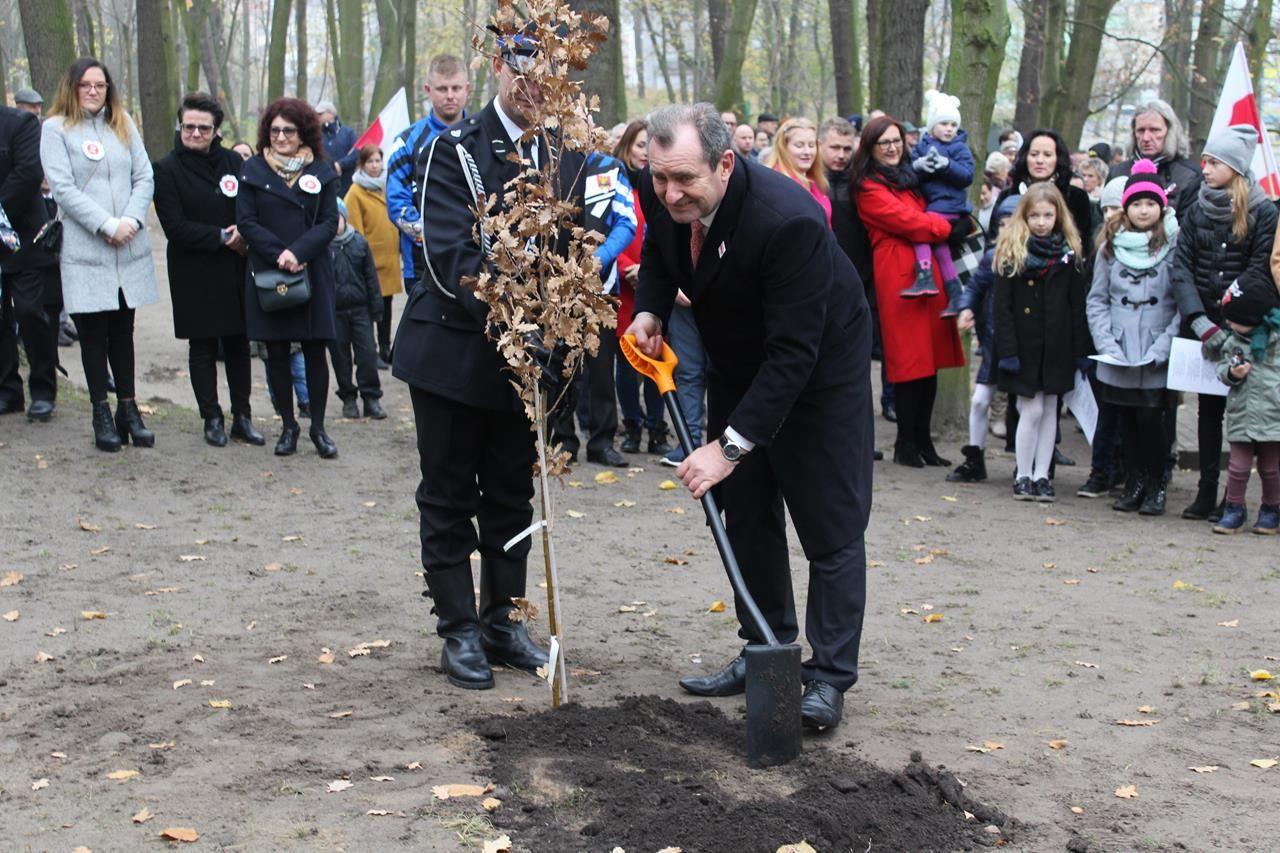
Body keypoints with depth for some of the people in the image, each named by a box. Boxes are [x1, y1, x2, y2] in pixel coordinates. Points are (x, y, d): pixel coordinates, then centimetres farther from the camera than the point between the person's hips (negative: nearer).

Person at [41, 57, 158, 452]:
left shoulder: (123, 125, 14)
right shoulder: (55, 129, 1)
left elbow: (145, 177, 8)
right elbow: (63, 188, -9)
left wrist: (132, 220, -9)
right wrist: (107, 225, -15)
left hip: (129, 247, 4)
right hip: (85, 251, -3)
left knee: (123, 331, 9)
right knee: (94, 335, 1)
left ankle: (129, 410, 16)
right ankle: (102, 416, 9)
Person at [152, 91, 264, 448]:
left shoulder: (233, 161, 6)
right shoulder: (167, 169, -4)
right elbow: (175, 226, -11)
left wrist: (244, 235, -12)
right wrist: (223, 236, -14)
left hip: (234, 270, 3)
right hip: (194, 274, -3)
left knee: (238, 343, 7)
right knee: (202, 348, 5)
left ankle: (242, 416, 15)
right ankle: (212, 419, 13)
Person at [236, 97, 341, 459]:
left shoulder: (321, 171, 4)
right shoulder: (253, 169, 3)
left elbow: (330, 221, -1)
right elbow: (246, 221, -2)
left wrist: (298, 252, -15)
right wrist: (279, 254, -13)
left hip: (313, 273, 0)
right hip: (266, 274, 0)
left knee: (315, 350, 0)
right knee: (277, 351, 4)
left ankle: (318, 427, 9)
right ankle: (288, 426, 15)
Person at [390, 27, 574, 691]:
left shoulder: (566, 157, 5)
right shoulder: (455, 149, -11)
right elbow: (449, 252, -20)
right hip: (454, 351, -5)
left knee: (512, 496, 14)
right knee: (449, 498, 5)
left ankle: (501, 622, 27)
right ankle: (458, 631, 16)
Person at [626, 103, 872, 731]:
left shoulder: (788, 220, -38)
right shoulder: (661, 191, -17)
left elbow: (793, 352, -35)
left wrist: (731, 445, -36)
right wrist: (650, 310, -10)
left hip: (819, 367, -7)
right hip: (737, 365, 7)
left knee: (831, 526, -3)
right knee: (745, 512, 12)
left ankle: (829, 677, 5)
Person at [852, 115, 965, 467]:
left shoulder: (908, 178, 23)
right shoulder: (870, 189, -4)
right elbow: (908, 222, -11)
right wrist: (950, 226, -1)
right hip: (899, 275, -8)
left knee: (930, 360, 6)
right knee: (909, 361, -7)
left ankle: (923, 440, 12)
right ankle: (905, 443, 2)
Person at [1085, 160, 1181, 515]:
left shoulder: (1175, 246, -2)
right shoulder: (1110, 246, 8)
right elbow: (1096, 300, 10)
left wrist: (1163, 346, -12)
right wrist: (1106, 343, -3)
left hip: (1157, 360, -3)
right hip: (1117, 358, 3)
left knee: (1150, 417, -5)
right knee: (1126, 419, 8)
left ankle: (1156, 484, 12)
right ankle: (1135, 481, 22)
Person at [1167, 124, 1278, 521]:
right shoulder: (1196, 209, 6)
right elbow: (1181, 266, -1)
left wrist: (1231, 324, -15)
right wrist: (1201, 323, -13)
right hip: (1203, 324, 4)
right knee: (1208, 408, 8)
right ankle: (1206, 493, 12)